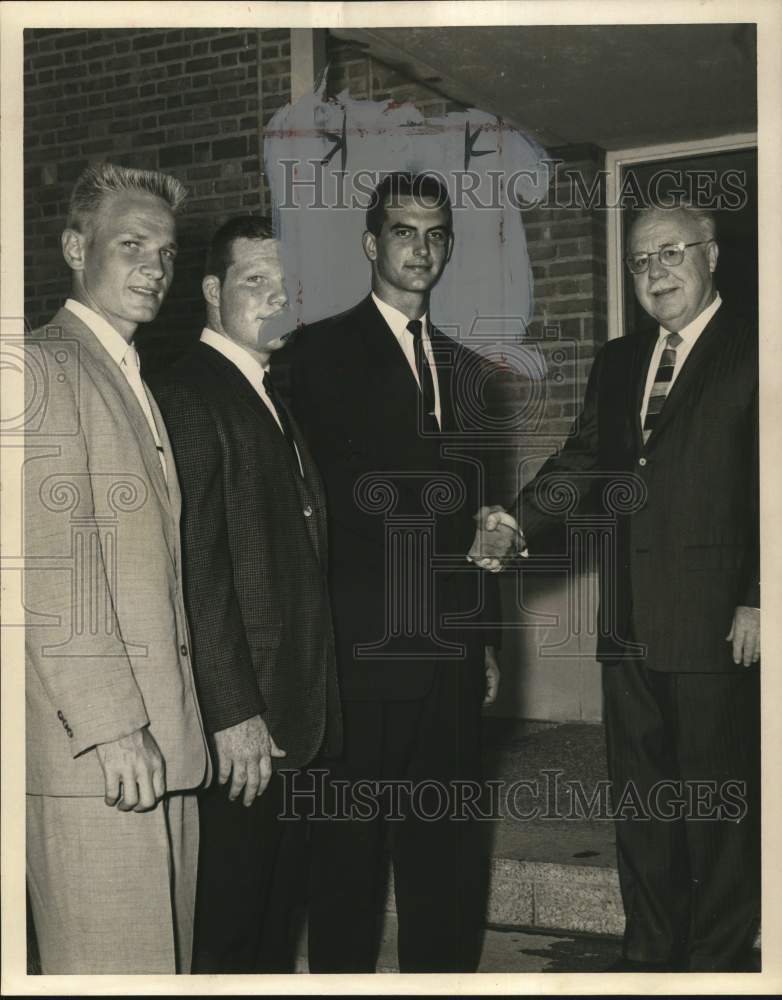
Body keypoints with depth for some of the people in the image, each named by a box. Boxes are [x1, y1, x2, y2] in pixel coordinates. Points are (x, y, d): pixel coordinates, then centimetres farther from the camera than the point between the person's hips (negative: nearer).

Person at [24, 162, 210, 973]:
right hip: (89, 752, -8)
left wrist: (173, 724, 12)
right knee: (110, 965, -5)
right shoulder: (43, 368, -7)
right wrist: (110, 726, -18)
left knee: (164, 959, 12)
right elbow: (52, 566, -15)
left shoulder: (130, 381, 21)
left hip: (161, 741, 9)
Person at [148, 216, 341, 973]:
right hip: (239, 717, -8)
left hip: (287, 706, 9)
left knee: (267, 908, 16)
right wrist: (232, 712, -20)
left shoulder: (271, 396, 17)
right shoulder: (189, 396, -12)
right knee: (226, 921, 1)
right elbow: (196, 568, -18)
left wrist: (297, 705, 12)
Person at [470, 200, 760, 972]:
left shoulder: (751, 355, -4)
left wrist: (757, 600, -13)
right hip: (630, 624, 6)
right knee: (639, 801, 14)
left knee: (716, 805, 4)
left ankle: (716, 961, 17)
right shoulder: (618, 362, 15)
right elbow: (583, 461, 10)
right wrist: (516, 523, -7)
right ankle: (649, 953, 27)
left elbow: (766, 490, -8)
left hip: (714, 623, -6)